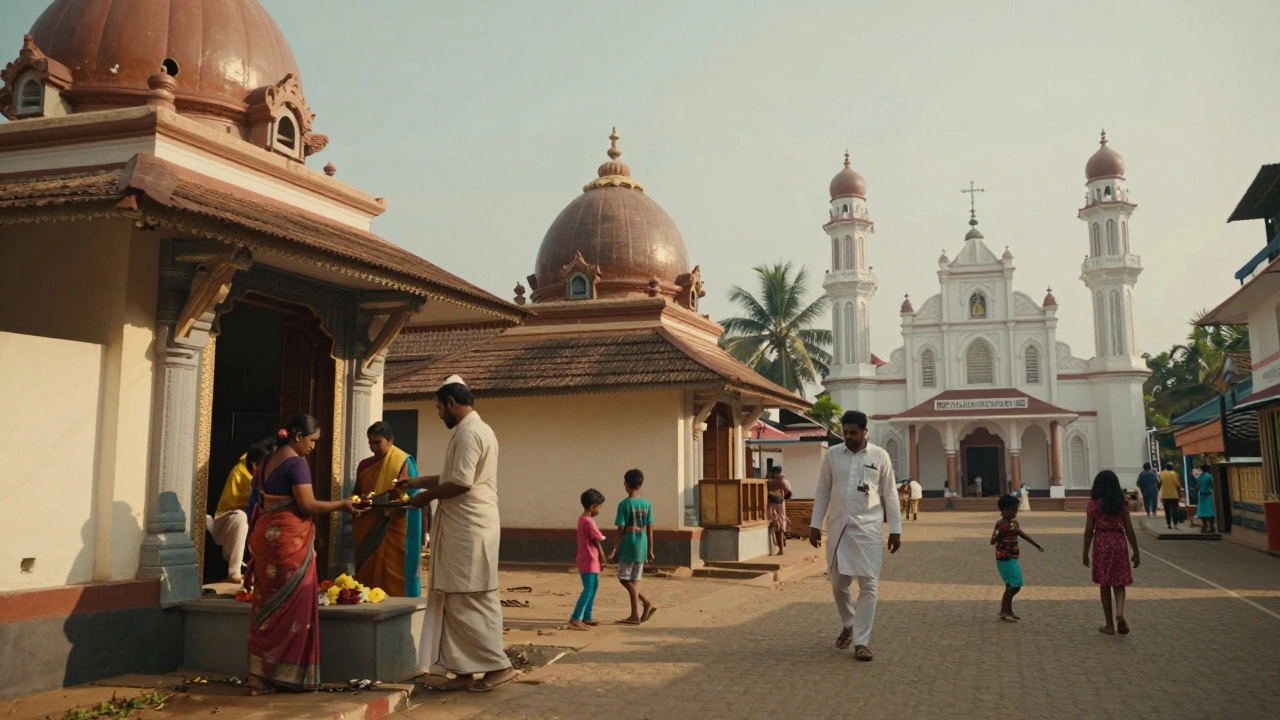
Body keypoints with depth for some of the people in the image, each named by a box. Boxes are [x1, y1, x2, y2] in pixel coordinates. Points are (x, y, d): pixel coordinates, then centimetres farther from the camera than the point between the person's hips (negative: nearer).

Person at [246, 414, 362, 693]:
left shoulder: (268, 462, 14)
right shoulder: (297, 463, -13)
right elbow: (307, 505, -18)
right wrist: (340, 505, -6)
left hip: (266, 537, 9)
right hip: (289, 540, -9)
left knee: (269, 604, 11)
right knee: (293, 605, -1)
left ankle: (261, 673, 13)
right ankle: (288, 674, 3)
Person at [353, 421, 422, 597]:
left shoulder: (404, 462, -3)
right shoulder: (364, 465, 14)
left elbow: (412, 495, -8)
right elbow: (356, 496, 18)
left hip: (394, 529, -5)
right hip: (367, 530, 5)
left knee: (393, 574, -6)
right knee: (368, 572, 5)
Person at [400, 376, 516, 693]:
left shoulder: (468, 432, -14)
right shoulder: (477, 429, 19)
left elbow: (460, 483, -21)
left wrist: (426, 496, -7)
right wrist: (416, 481, 24)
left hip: (469, 528, -10)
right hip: (465, 528, 10)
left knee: (470, 600, -5)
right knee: (457, 600, 10)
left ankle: (497, 665, 0)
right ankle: (465, 670, 13)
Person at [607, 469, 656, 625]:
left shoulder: (624, 504, -10)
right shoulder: (647, 504, 5)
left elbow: (621, 530, -11)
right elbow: (650, 529, 7)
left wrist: (615, 550, -5)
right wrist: (650, 550, 14)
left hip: (628, 546, -6)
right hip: (641, 547, 6)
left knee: (624, 579, 4)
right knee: (634, 580, 13)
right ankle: (635, 614, 8)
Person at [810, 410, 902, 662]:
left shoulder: (880, 456, -1)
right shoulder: (832, 455, 3)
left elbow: (889, 495, 2)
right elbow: (822, 492, 7)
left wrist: (895, 529, 0)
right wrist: (815, 524, 4)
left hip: (868, 528, -2)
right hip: (839, 527, 2)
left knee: (869, 585, -3)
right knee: (838, 583, 9)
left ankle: (861, 642, 4)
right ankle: (848, 625, 34)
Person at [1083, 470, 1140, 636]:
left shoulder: (1094, 503, -4)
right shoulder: (1121, 503, 1)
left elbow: (1089, 531, -4)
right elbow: (1129, 530, 1)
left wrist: (1085, 553, 3)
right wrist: (1136, 552, 9)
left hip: (1101, 543, -2)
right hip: (1119, 543, 2)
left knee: (1104, 584, 8)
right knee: (1119, 583, 11)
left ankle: (1109, 625, 12)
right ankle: (1120, 612, -15)